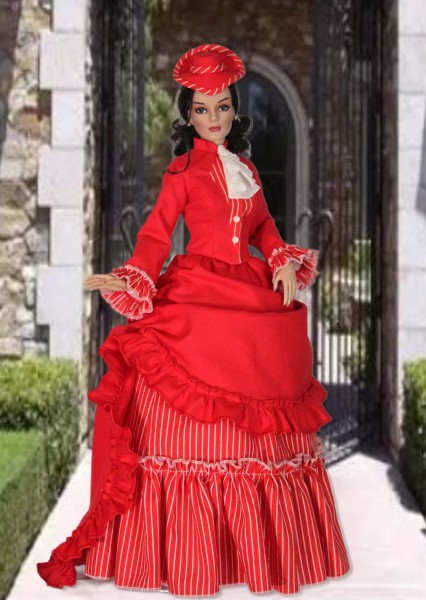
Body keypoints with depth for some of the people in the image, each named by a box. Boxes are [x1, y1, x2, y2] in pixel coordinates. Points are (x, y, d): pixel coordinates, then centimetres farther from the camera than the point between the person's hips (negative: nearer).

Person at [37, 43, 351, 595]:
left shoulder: (247, 169, 16)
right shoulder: (183, 171, 2)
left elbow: (264, 226, 19)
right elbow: (158, 230, -7)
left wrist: (285, 263, 0)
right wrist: (130, 279, -21)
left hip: (253, 296, 5)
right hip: (196, 300, -5)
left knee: (260, 428, 7)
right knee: (191, 423, -6)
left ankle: (259, 547, 17)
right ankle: (188, 553, 4)